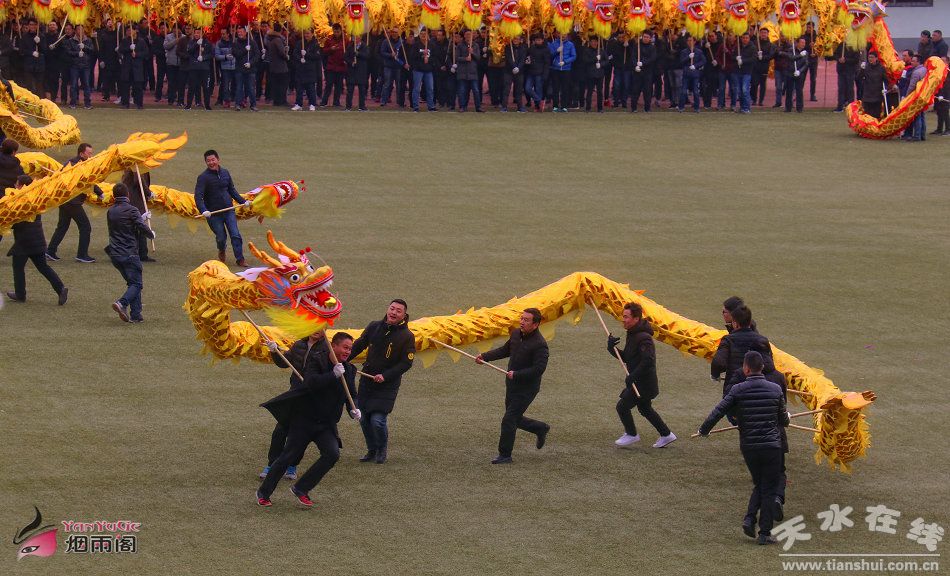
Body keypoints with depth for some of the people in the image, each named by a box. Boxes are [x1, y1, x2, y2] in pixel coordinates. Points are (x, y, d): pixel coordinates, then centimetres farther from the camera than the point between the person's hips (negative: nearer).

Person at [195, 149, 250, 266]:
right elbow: (198, 196, -18)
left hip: (229, 211, 3)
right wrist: (203, 210, -32)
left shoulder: (225, 173, 8)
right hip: (213, 214, -3)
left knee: (235, 235, -5)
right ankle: (221, 252, 36)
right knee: (221, 237, 3)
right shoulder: (203, 177, -9)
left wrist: (243, 201, 14)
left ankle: (239, 259, 3)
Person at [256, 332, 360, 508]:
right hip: (304, 418, -5)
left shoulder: (349, 370, 6)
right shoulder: (316, 359, -11)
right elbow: (311, 382, -27)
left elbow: (352, 394, 21)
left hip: (326, 423, 5)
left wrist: (354, 409, 2)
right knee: (287, 457, -1)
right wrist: (334, 375, -30)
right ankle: (263, 493, 15)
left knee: (332, 454, -17)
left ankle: (300, 489, -5)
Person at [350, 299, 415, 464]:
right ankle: (372, 451, 26)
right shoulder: (374, 327, 3)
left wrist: (385, 376, -19)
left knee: (377, 420, -13)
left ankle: (383, 450, 13)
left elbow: (406, 363, -10)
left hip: (387, 385, -5)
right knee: (364, 419, 7)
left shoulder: (407, 336, -9)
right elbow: (358, 345, 11)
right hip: (366, 381, 5)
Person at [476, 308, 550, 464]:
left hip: (527, 388, -8)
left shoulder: (540, 345, -22)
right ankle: (541, 429, 40)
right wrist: (485, 356, 8)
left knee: (509, 420, -8)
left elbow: (539, 369, -26)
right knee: (515, 419, 18)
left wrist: (517, 374, -28)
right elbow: (505, 350, 18)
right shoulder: (516, 334, 3)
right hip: (512, 386, 8)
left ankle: (505, 455, 4)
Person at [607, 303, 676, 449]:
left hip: (644, 383, -10)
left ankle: (631, 435, 14)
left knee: (622, 406, -4)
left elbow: (648, 360, -31)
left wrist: (632, 376, -29)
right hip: (640, 382, 10)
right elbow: (625, 357, 15)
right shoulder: (632, 335, 10)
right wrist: (612, 348, -2)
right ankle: (666, 435, 32)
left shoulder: (643, 338, -23)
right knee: (645, 409, 22)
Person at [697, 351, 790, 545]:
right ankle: (765, 533, 5)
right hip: (772, 446, -1)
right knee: (769, 489, 6)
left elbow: (718, 412, -8)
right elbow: (784, 420, 8)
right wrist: (786, 420, 33)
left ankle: (750, 519, 3)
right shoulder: (775, 389, -1)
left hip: (748, 447, 1)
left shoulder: (738, 390, -5)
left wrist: (703, 430, 7)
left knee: (759, 485, 21)